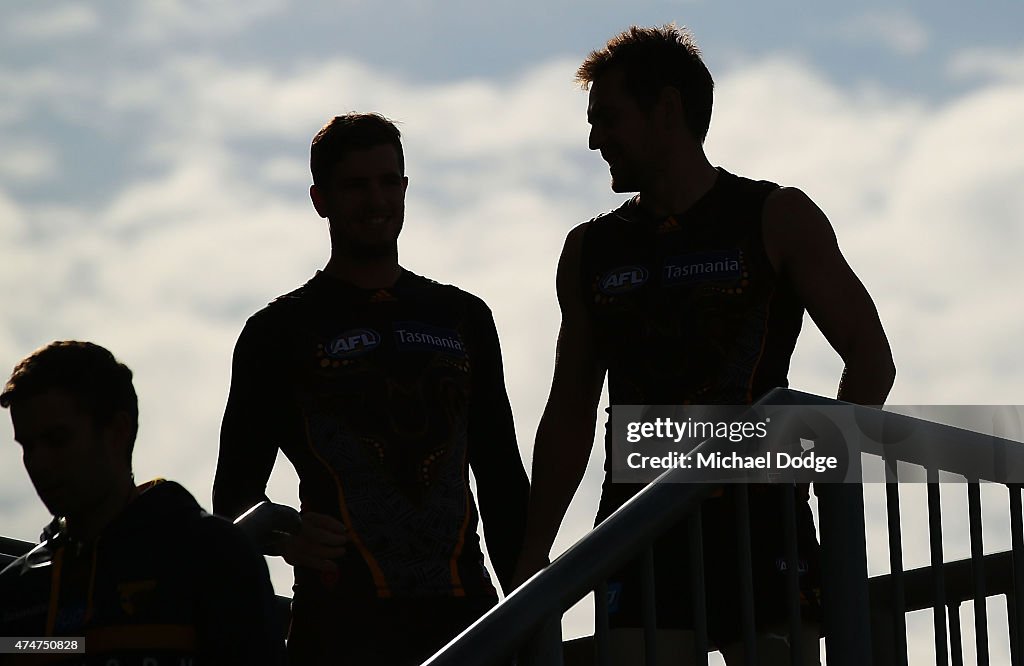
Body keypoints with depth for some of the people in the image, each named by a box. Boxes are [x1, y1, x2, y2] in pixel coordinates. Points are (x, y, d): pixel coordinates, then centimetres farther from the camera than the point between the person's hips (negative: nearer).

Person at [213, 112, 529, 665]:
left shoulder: (464, 318, 20)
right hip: (342, 617, -3)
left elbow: (502, 479, 22)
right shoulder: (281, 332, 9)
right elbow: (235, 491, 6)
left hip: (463, 613, 3)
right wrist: (281, 536, -17)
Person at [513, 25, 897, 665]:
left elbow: (871, 358, 3)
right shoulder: (590, 251, 17)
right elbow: (570, 415, 20)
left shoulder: (778, 220, 6)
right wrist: (533, 558, 12)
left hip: (759, 522, -3)